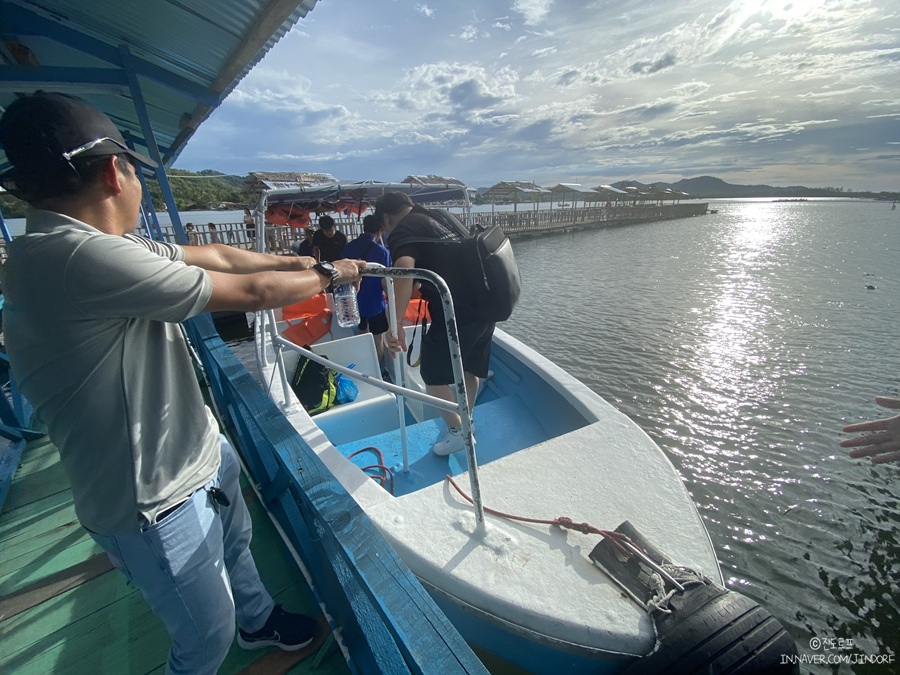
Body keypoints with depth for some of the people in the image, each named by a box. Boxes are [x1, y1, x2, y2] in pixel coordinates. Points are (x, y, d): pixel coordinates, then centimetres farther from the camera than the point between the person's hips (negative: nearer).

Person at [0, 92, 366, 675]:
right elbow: (249, 292, -25)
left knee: (236, 541, 32)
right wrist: (327, 276, -9)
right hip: (158, 501, -10)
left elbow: (216, 255, 9)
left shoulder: (103, 247, 1)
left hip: (200, 454, 10)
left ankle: (258, 622, 61)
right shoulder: (74, 255, -29)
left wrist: (297, 261, 14)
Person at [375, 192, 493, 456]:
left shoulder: (402, 231, -4)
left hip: (456, 312, -9)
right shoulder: (439, 218, 21)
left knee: (433, 376, 9)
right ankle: (465, 422, 41)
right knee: (469, 369, 23)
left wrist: (395, 326, -26)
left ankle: (457, 432, 22)